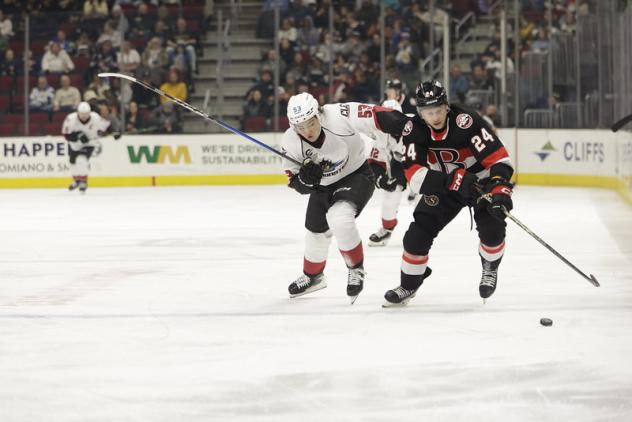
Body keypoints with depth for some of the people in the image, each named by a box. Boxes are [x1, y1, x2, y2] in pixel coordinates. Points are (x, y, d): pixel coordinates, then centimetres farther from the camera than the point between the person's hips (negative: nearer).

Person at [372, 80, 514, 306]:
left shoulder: (466, 122, -30)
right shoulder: (415, 129, -18)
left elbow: (499, 159, -30)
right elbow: (414, 174, -25)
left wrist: (500, 191, -44)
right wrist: (455, 181, -37)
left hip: (482, 180, -3)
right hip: (445, 184, 3)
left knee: (492, 227, -22)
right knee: (419, 230, -7)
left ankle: (490, 269, 10)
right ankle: (408, 285, 13)